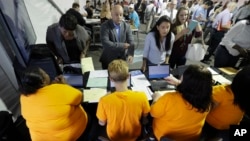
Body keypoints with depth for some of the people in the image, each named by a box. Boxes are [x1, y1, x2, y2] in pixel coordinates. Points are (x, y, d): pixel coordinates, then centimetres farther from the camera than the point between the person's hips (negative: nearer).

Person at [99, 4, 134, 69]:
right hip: (108, 59, -3)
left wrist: (130, 54, -26)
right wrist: (123, 45, -21)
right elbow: (105, 43, -23)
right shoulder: (105, 26, -11)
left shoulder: (127, 26, 0)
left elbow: (131, 42, -7)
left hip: (122, 59, 3)